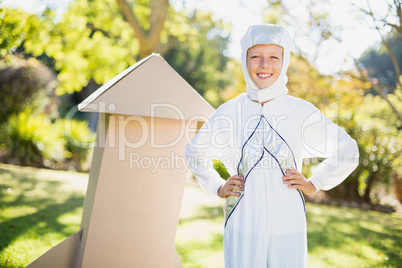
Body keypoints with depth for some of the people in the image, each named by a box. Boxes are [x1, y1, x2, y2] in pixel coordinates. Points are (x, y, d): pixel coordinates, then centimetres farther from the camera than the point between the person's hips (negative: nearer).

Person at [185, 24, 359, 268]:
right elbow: (195, 151, 18)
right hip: (242, 223, 0)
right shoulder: (229, 112, 1)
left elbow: (348, 151, 12)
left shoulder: (302, 112, 0)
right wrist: (217, 187, 9)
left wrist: (314, 184, 6)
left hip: (288, 226, 0)